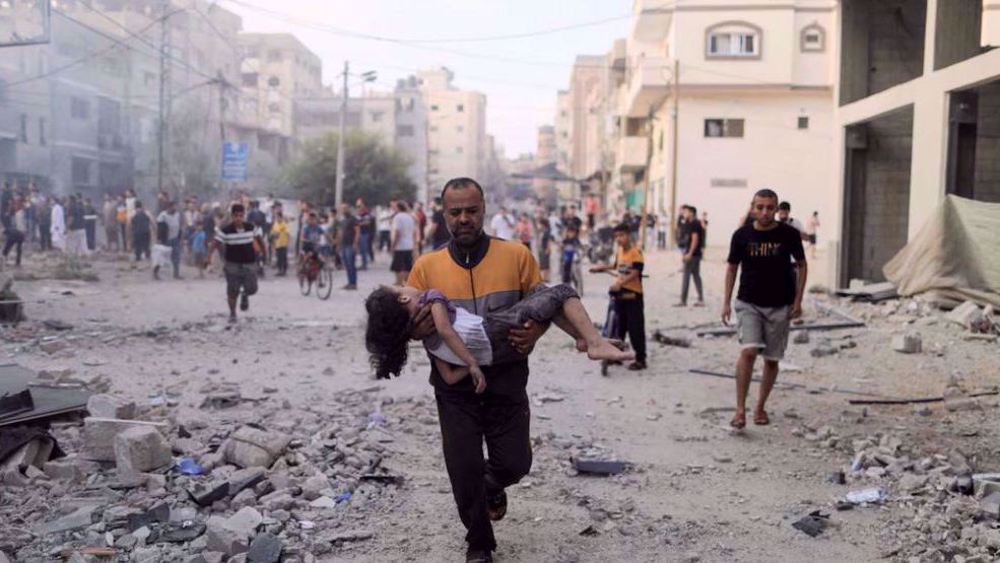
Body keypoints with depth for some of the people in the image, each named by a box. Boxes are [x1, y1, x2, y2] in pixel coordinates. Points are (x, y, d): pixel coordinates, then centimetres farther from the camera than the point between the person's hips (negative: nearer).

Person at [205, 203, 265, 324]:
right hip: (232, 264, -2)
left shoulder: (251, 227, -4)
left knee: (251, 288, -3)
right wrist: (209, 256, -28)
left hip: (249, 263, 2)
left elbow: (259, 238, 11)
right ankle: (232, 314, 20)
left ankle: (245, 295, 35)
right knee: (232, 291, 1)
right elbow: (215, 242, -17)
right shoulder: (225, 230, -12)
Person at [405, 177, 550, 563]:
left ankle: (493, 485, 43)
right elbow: (407, 324, 3)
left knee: (515, 464, 5)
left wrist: (535, 333, -17)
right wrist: (417, 327, -21)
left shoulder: (517, 255, -4)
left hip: (506, 382, 0)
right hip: (455, 387, 0)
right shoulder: (426, 266, -2)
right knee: (464, 472, 6)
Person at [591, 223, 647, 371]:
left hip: (633, 294, -8)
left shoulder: (636, 252, -15)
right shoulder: (620, 250, 10)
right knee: (618, 326, 14)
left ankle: (640, 359, 3)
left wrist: (619, 283, -34)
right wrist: (600, 268, 29)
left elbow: (635, 273, -24)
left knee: (635, 328, -4)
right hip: (619, 294, 8)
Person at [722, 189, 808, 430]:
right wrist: (726, 302, 2)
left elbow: (801, 265, 6)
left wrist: (797, 300, 0)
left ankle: (760, 407, 26)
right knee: (748, 351, -19)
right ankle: (740, 410, -14)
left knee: (772, 360, 8)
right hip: (748, 304, -1)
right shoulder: (742, 235, -5)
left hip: (780, 306, 1)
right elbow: (732, 267, 6)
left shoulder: (789, 234, -5)